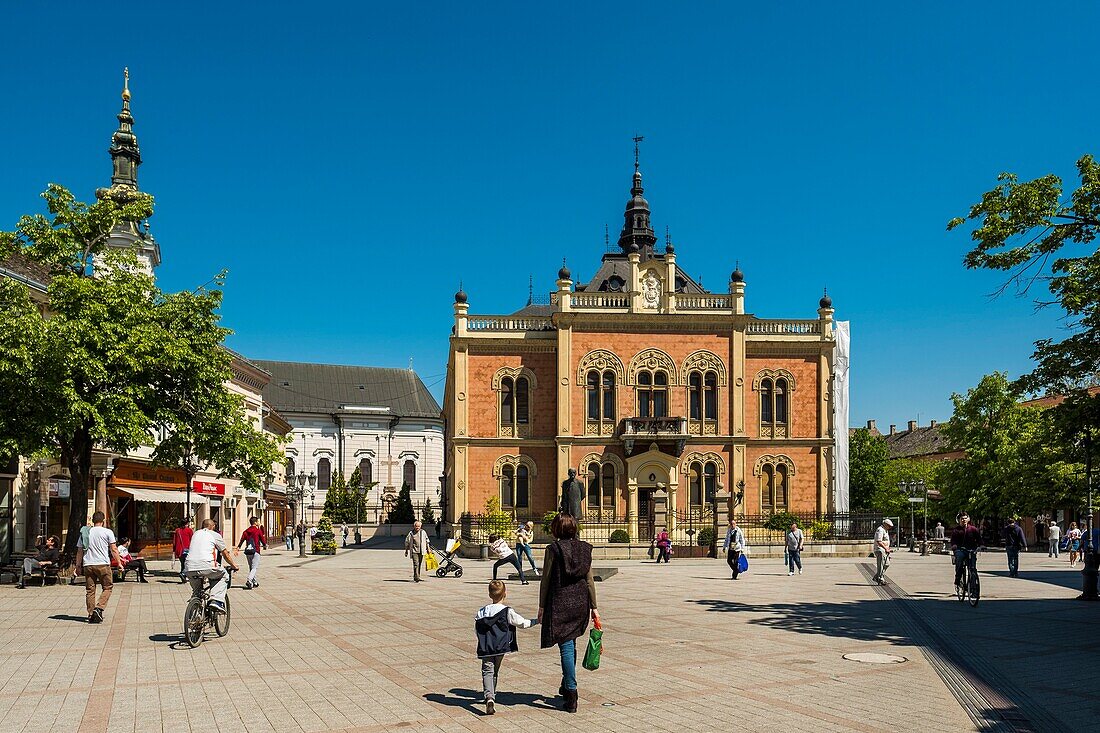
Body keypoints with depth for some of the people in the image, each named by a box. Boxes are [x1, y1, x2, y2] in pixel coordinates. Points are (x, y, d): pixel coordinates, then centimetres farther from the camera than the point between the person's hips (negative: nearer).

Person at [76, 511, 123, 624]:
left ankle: (91, 614, 8)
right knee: (107, 588, 6)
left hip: (88, 565, 4)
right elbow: (114, 549, -2)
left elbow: (79, 551, 13)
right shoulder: (107, 532, 1)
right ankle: (98, 608, -12)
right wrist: (119, 563, 4)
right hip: (103, 564, -4)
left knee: (90, 590, 8)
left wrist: (78, 566, 20)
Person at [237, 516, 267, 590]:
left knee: (251, 567, 17)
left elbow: (241, 540, -1)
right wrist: (265, 546, 21)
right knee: (255, 568, -6)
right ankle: (249, 580, -25)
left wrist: (237, 548, -5)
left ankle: (254, 582, 23)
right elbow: (262, 539, 3)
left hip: (247, 551, 5)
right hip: (255, 551, -5)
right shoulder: (258, 530, -4)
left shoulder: (246, 531, 8)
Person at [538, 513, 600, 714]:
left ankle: (571, 693, -6)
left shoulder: (553, 549, -8)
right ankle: (566, 686, 33)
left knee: (566, 647, -3)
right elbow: (589, 580, 6)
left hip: (559, 603, -5)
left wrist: (542, 607, 0)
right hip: (580, 603, 5)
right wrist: (594, 607, 11)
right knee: (570, 644, 21)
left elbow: (546, 579, -6)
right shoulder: (584, 549, 5)